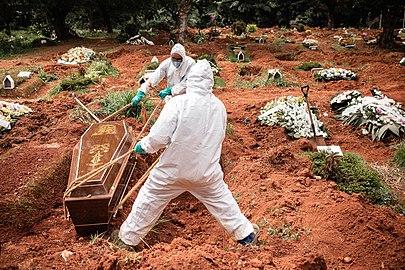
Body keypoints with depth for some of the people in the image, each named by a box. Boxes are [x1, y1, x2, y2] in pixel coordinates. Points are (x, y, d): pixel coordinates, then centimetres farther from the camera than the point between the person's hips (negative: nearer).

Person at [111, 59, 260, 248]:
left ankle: (127, 237, 31)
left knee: (149, 200, 15)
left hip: (173, 170, -3)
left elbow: (158, 137, -21)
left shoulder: (178, 103, -19)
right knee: (221, 201, 22)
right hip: (207, 170, 3)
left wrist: (143, 146, -1)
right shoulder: (219, 107, -3)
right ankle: (246, 234, 36)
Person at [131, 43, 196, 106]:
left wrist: (170, 90, -27)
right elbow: (154, 78, -11)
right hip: (171, 96, 3)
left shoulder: (190, 63, -15)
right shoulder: (167, 63, -5)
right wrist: (140, 93, -22)